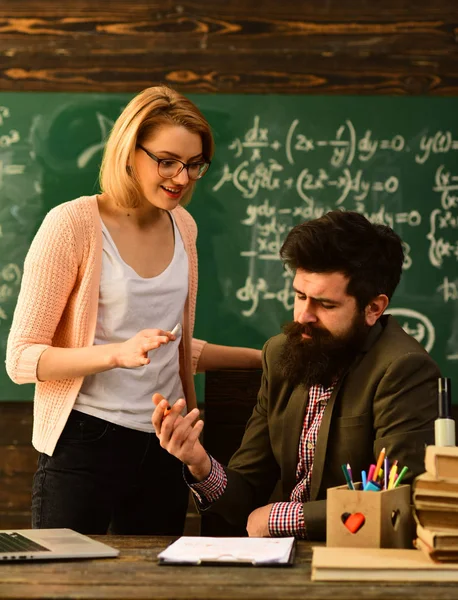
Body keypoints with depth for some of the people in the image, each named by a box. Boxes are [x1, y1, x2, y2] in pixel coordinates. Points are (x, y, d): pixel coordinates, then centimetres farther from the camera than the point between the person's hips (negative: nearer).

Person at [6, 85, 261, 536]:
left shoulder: (182, 227, 10)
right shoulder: (72, 224, -9)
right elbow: (22, 359, -11)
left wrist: (264, 358, 19)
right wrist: (118, 352, -24)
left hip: (162, 448, 6)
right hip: (85, 444, -6)